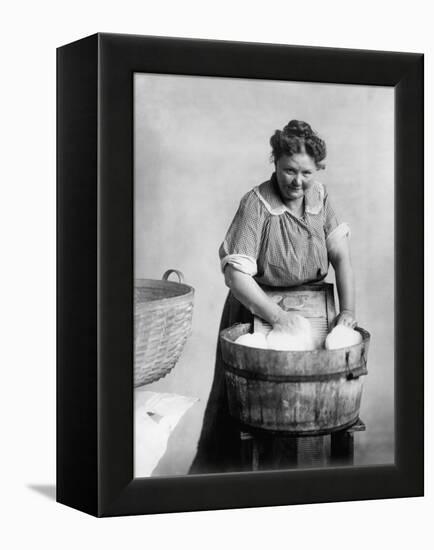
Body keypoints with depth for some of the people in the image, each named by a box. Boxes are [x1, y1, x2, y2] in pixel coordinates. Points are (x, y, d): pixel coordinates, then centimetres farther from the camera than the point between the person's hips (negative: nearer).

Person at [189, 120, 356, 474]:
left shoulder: (320, 197, -2)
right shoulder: (256, 205, -20)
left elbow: (341, 255, -6)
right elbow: (236, 275, -25)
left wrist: (348, 311, -18)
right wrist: (276, 315, -30)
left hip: (307, 312, 5)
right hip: (254, 310, -5)